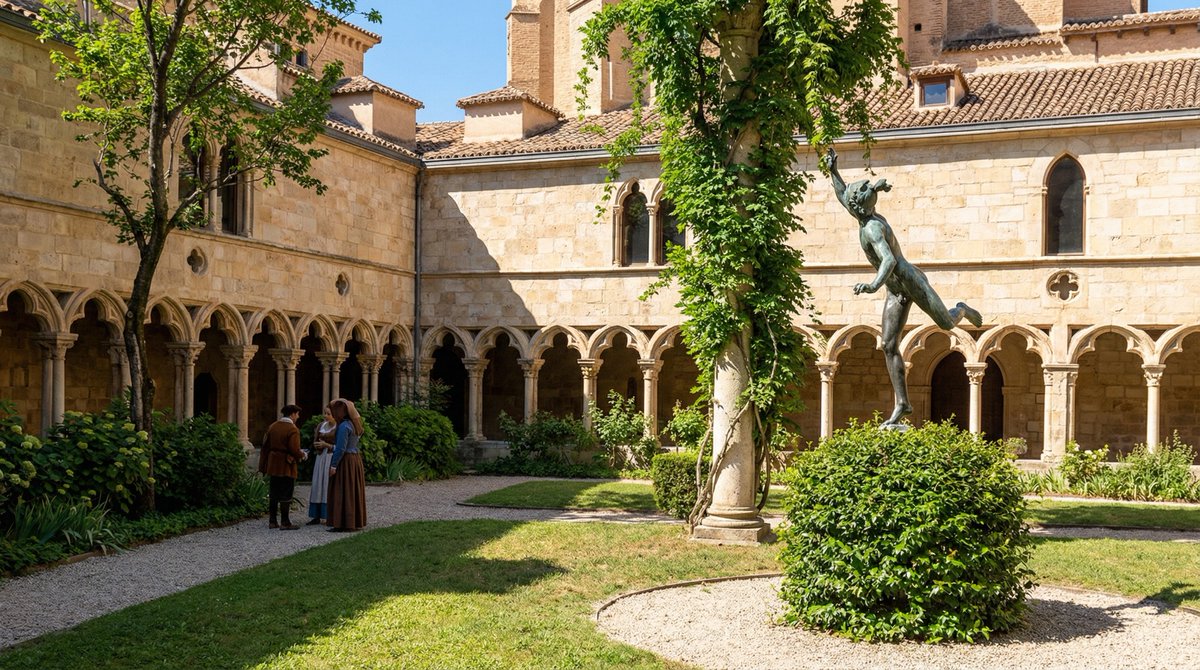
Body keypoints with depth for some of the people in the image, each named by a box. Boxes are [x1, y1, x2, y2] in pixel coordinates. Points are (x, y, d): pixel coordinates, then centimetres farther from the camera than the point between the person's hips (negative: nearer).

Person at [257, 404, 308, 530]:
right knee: (286, 495, -1)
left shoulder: (272, 427, 7)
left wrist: (263, 466, 14)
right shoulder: (293, 430, -14)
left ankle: (273, 521, 17)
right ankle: (285, 523, 1)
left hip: (273, 466, 7)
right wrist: (303, 455, 2)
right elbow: (295, 450, -19)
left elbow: (265, 446, 9)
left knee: (274, 494, 13)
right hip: (286, 467, -7)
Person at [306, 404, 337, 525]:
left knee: (330, 487, -8)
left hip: (332, 459, -6)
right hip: (321, 457, 6)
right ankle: (317, 516, 5)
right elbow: (315, 442, 14)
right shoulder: (321, 426, 13)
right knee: (318, 486, 3)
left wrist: (327, 445, -15)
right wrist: (317, 445, -8)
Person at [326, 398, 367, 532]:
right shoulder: (354, 425, 12)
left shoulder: (344, 426, -16)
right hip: (356, 459, 9)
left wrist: (333, 465, -18)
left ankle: (342, 524, -5)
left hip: (345, 461, -9)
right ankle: (355, 521, 16)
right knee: (353, 491, 13)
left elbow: (341, 448, -20)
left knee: (342, 492, -5)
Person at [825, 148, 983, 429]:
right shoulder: (869, 216, 2)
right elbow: (843, 197, 21)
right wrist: (833, 171, 15)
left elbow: (890, 260, -39)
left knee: (947, 323, 8)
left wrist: (874, 285, -52)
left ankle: (961, 310, 46)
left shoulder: (872, 228, -25)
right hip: (895, 291, 9)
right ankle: (902, 404, 2)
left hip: (911, 280, -9)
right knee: (889, 346, 0)